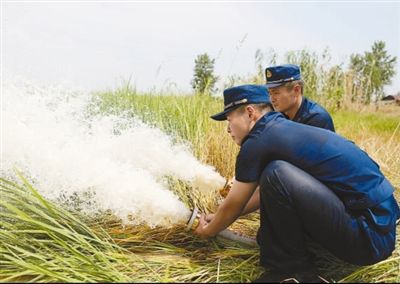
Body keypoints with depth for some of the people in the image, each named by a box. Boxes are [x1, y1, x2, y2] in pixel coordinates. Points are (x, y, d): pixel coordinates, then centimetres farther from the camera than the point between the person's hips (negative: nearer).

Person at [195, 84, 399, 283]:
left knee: (276, 174, -23)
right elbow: (266, 193, 25)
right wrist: (218, 219, 30)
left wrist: (209, 231, 18)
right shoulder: (283, 130, 12)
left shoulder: (259, 142, -15)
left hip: (369, 237, -9)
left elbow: (232, 206, -2)